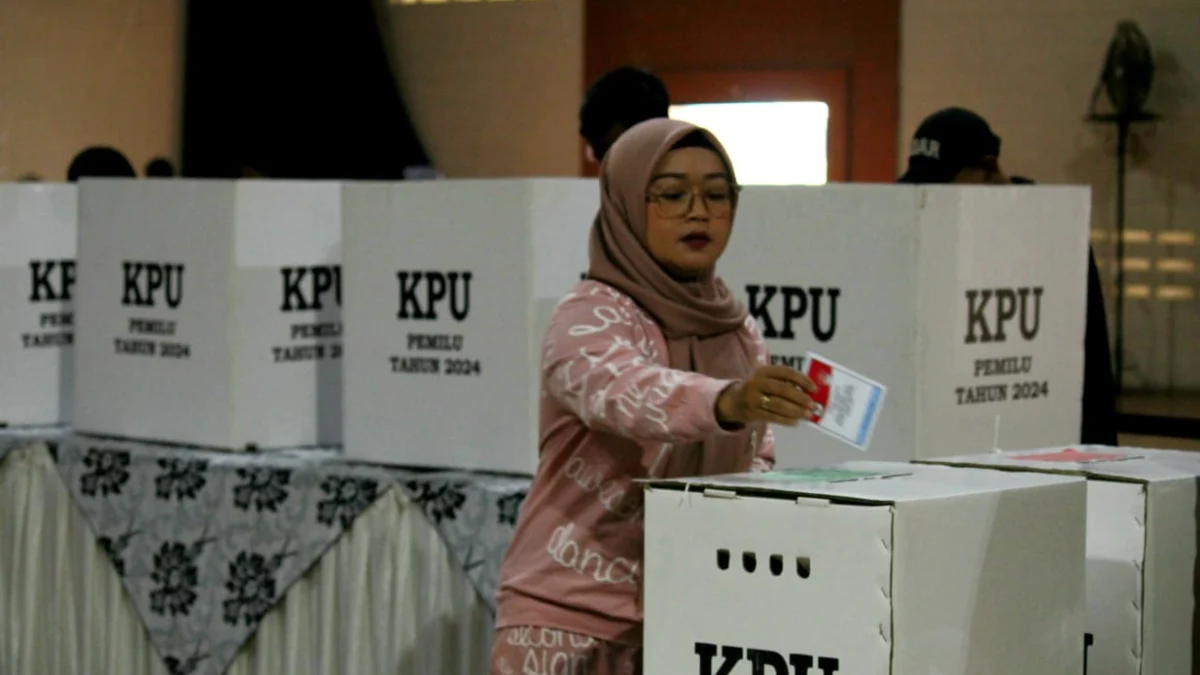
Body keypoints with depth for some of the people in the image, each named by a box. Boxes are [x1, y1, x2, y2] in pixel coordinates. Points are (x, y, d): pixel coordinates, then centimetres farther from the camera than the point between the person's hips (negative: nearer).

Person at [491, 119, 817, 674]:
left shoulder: (737, 331, 9)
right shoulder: (590, 317, -12)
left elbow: (756, 459, 14)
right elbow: (623, 391, -34)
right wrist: (726, 402, -52)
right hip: (573, 616, -6)